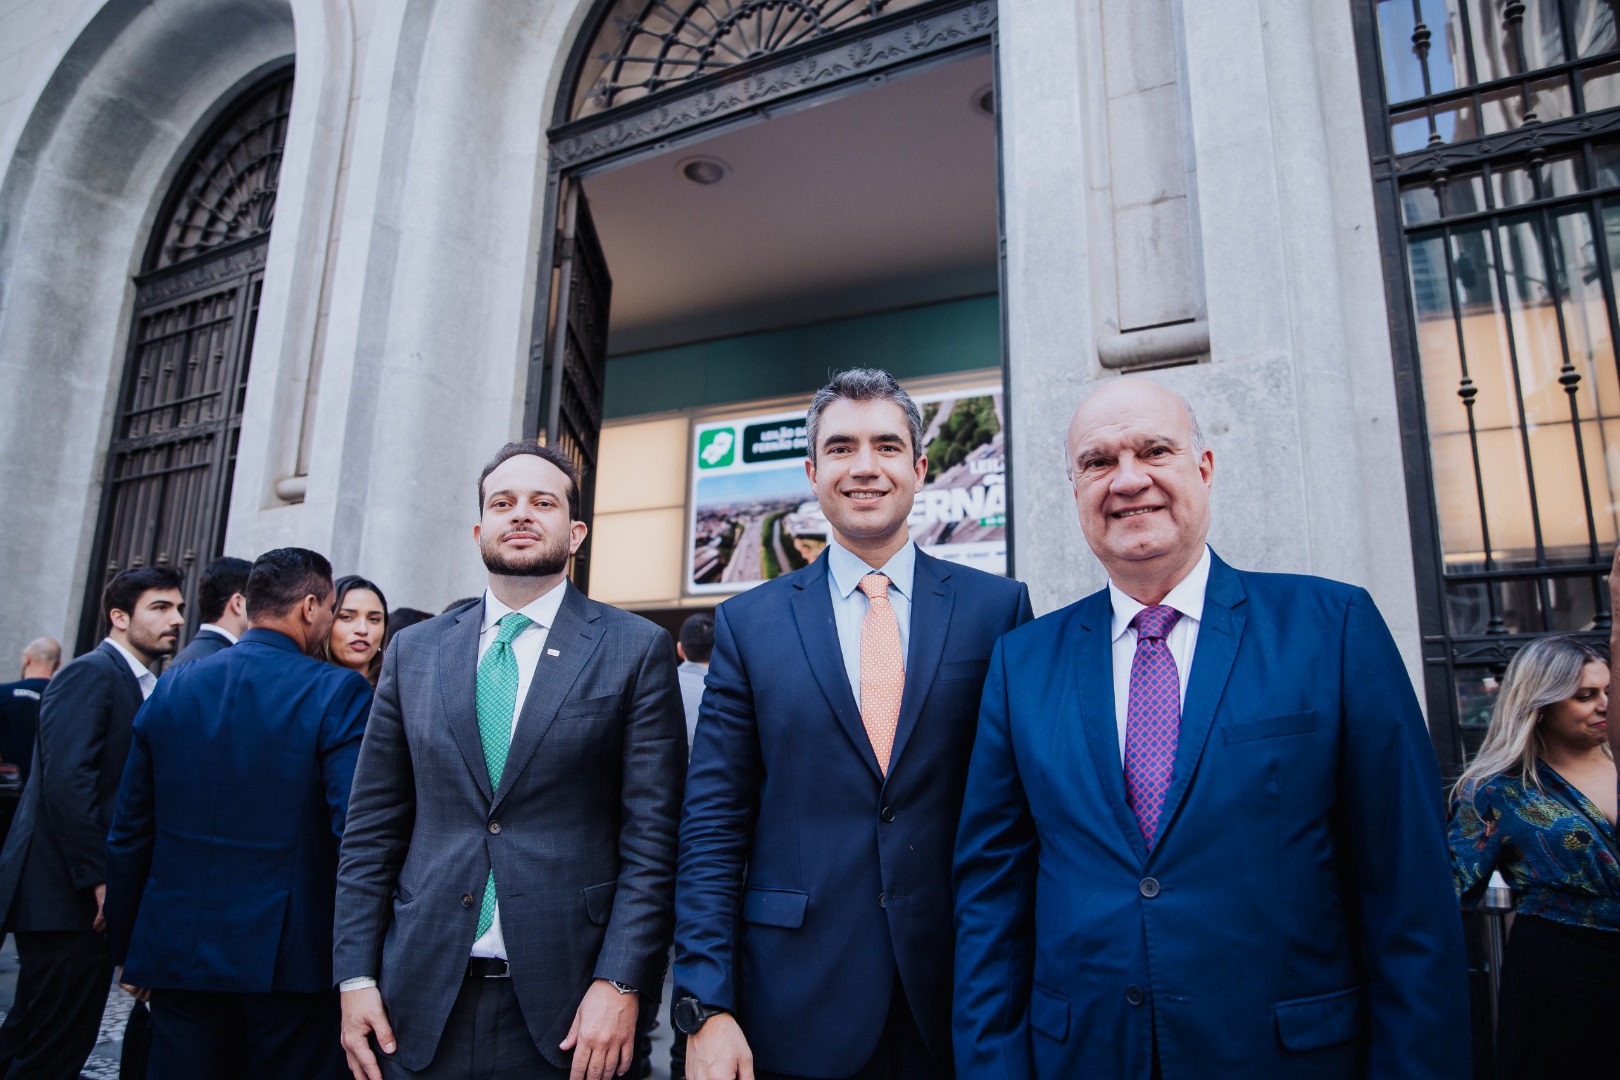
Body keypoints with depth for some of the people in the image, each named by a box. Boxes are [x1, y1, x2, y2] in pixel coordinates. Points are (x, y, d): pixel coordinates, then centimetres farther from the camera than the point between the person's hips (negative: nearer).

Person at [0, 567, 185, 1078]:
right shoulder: (90, 674, -13)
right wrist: (100, 879, -20)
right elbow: (67, 783, -22)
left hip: (93, 895, 9)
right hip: (66, 896, -9)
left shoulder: (142, 686, 14)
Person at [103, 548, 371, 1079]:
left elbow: (129, 832, 10)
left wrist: (128, 951, 20)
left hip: (179, 951, 5)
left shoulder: (171, 689, 4)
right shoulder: (338, 692, -12)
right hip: (290, 956, -4)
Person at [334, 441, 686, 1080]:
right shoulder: (413, 652, 7)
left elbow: (652, 834, -7)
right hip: (421, 999, 3)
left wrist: (621, 984, -12)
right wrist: (356, 976, 2)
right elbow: (372, 829, 8)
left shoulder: (637, 650, -4)